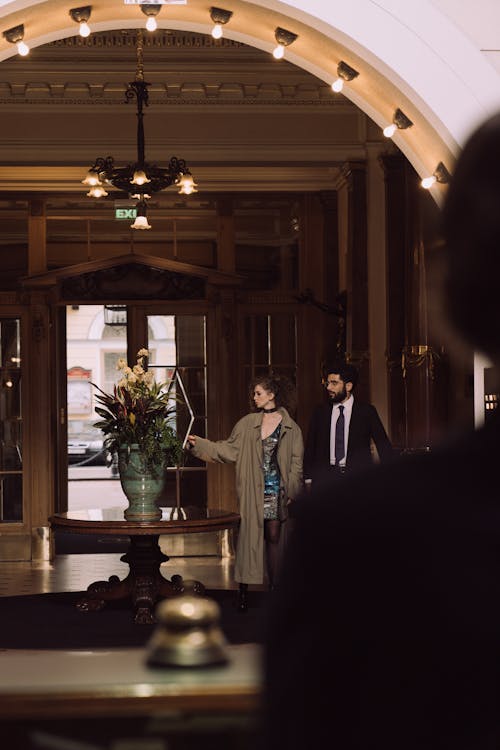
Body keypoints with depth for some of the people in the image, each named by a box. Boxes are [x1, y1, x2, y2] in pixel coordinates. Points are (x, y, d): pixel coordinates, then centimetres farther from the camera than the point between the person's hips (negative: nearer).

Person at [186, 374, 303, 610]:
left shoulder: (291, 428, 3)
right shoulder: (247, 424, 8)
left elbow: (296, 463, 3)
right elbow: (229, 449, 9)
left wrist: (291, 491, -4)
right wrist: (200, 444, -1)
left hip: (277, 491, -1)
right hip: (252, 491, 1)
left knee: (274, 536, 1)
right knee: (249, 535, -1)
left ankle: (275, 585, 9)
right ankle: (243, 589, 3)